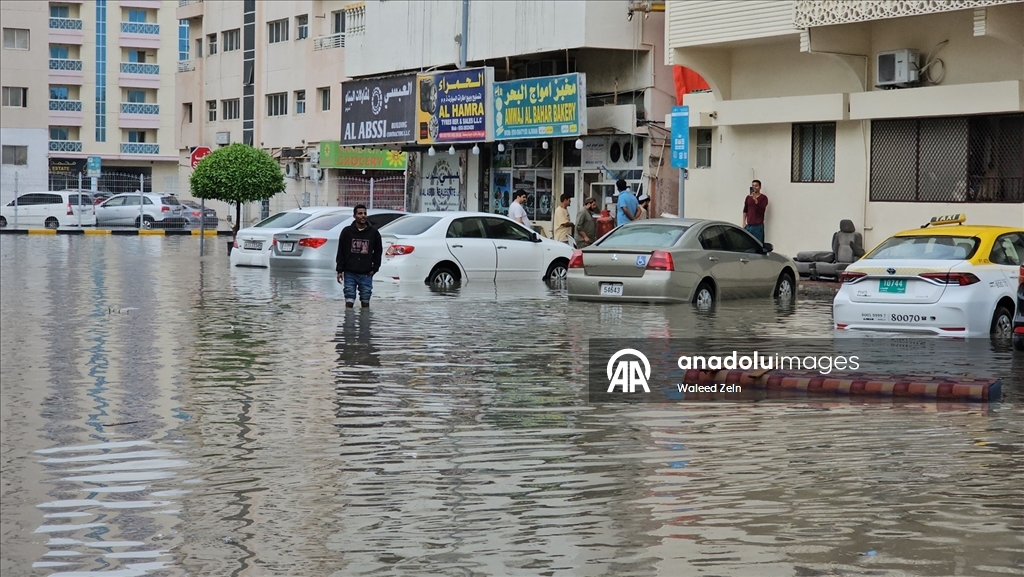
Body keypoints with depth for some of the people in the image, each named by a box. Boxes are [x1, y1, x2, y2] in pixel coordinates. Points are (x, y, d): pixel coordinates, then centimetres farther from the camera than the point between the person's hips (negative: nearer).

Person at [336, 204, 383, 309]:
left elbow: (378, 251, 12)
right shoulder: (347, 231, 2)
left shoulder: (373, 232, 4)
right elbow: (341, 252, 4)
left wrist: (375, 268, 3)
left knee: (365, 302, 6)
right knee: (349, 302, -2)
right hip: (350, 273, -1)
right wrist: (340, 270, 0)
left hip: (366, 274, 1)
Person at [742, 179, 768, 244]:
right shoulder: (748, 197, 12)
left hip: (758, 226, -4)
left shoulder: (763, 198, -1)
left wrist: (755, 199, -23)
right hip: (749, 225, 4)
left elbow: (761, 209, -14)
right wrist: (744, 223, 10)